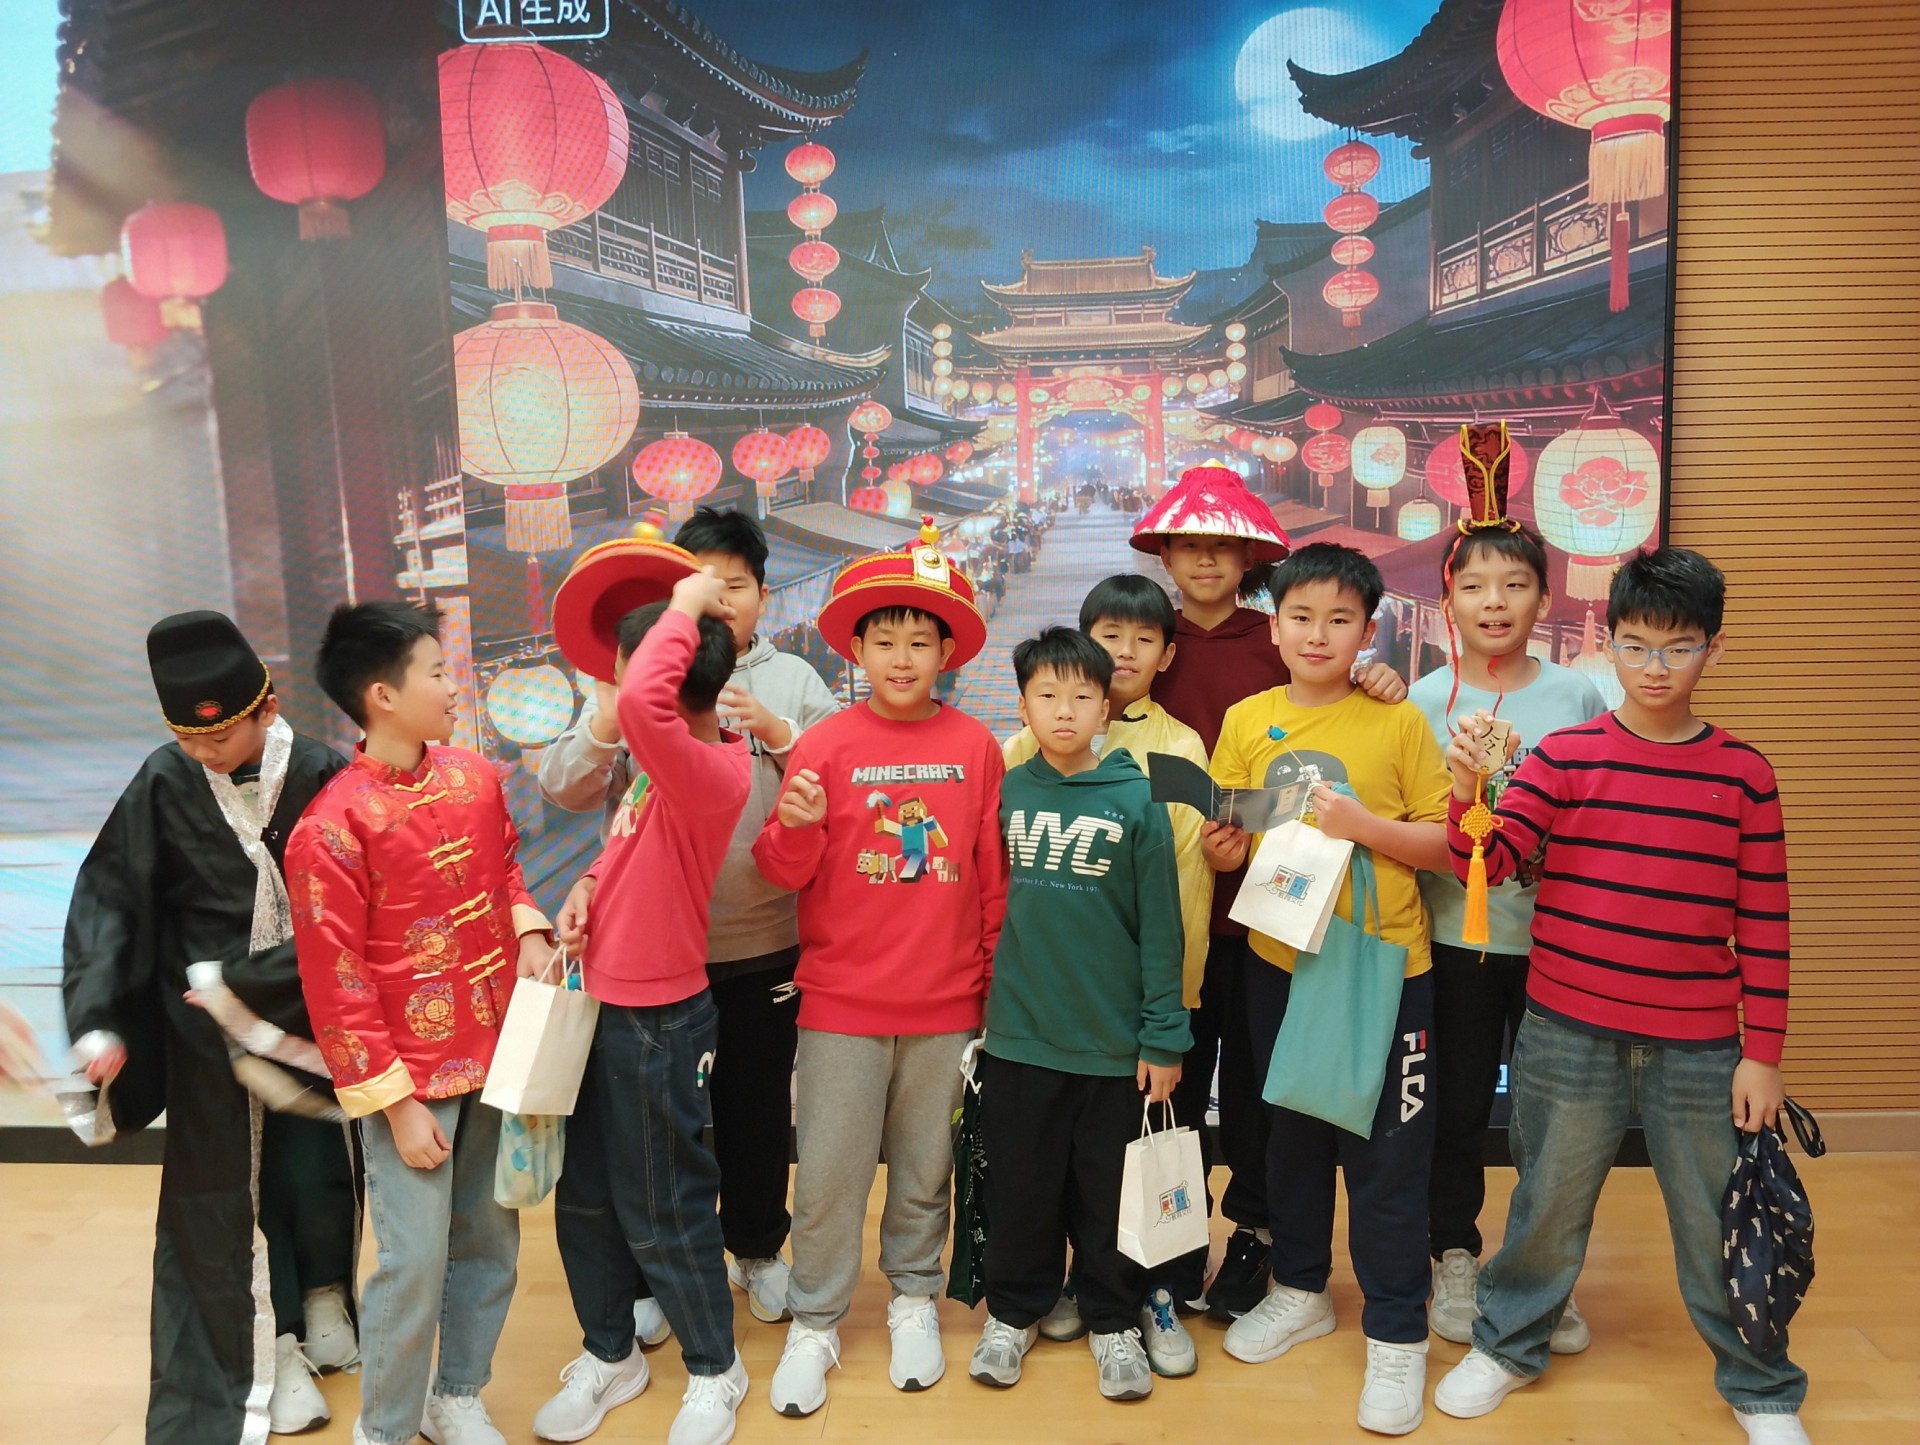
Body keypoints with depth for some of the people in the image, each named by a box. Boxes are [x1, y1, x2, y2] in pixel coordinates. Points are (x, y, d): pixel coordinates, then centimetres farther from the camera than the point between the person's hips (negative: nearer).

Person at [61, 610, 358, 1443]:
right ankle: (275, 1347, 22)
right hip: (207, 1027, 1)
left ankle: (325, 1304, 35)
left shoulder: (319, 776, -12)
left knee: (315, 1168, 8)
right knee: (220, 1186, 6)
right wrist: (98, 1022, -11)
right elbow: (109, 903, -4)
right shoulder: (165, 783, -10)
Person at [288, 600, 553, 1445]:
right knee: (415, 1264, 1)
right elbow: (335, 980, -13)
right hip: (411, 1074, -6)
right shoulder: (332, 827, -16)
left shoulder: (473, 777, 2)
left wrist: (527, 928, -1)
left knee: (490, 1239, 15)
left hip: (496, 1054, 6)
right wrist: (394, 1103, -13)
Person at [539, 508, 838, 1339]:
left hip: (763, 945, 1)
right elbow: (562, 790, -4)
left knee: (758, 1106, 16)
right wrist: (606, 724, -22)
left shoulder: (794, 682, 3)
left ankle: (756, 1248, 38)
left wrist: (778, 733, -18)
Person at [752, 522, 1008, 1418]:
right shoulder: (824, 745, -6)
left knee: (925, 1163, 16)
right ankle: (814, 1322, 25)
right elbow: (786, 873, -4)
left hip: (945, 1003, 1)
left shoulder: (975, 747, -1)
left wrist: (998, 976, 9)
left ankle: (914, 1295, 37)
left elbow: (993, 875, 5)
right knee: (828, 1169, 6)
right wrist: (796, 827, -25)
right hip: (841, 999, -1)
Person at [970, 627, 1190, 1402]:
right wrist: (979, 1002, 4)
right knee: (1019, 1186, 14)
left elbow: (1161, 929, -5)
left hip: (1112, 1041, -1)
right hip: (1017, 1033, 2)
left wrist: (1164, 1036, -5)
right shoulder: (1005, 794, -1)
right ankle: (1013, 1310, 34)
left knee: (1108, 1192, 12)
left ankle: (1113, 1321, 32)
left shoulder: (1136, 802, -7)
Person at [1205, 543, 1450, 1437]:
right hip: (1278, 962, 4)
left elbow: (1442, 843, -5)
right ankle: (1300, 1289, 38)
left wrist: (1365, 824, -21)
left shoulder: (1399, 723, -7)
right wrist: (1223, 850, -16)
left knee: (1387, 1153, 4)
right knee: (1289, 1135, 18)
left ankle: (1396, 1331, 21)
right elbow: (1224, 843, 6)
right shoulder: (1246, 723, 1)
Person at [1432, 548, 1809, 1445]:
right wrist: (1466, 791, -31)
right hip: (1569, 1034, 0)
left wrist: (1763, 1053, 0)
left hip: (1698, 1048, 1)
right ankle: (1508, 1344, 36)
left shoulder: (1743, 774, -1)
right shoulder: (1563, 757, -4)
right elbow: (1489, 865, -12)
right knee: (1548, 1204, 15)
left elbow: (1764, 924, 1)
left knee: (1718, 1223, 13)